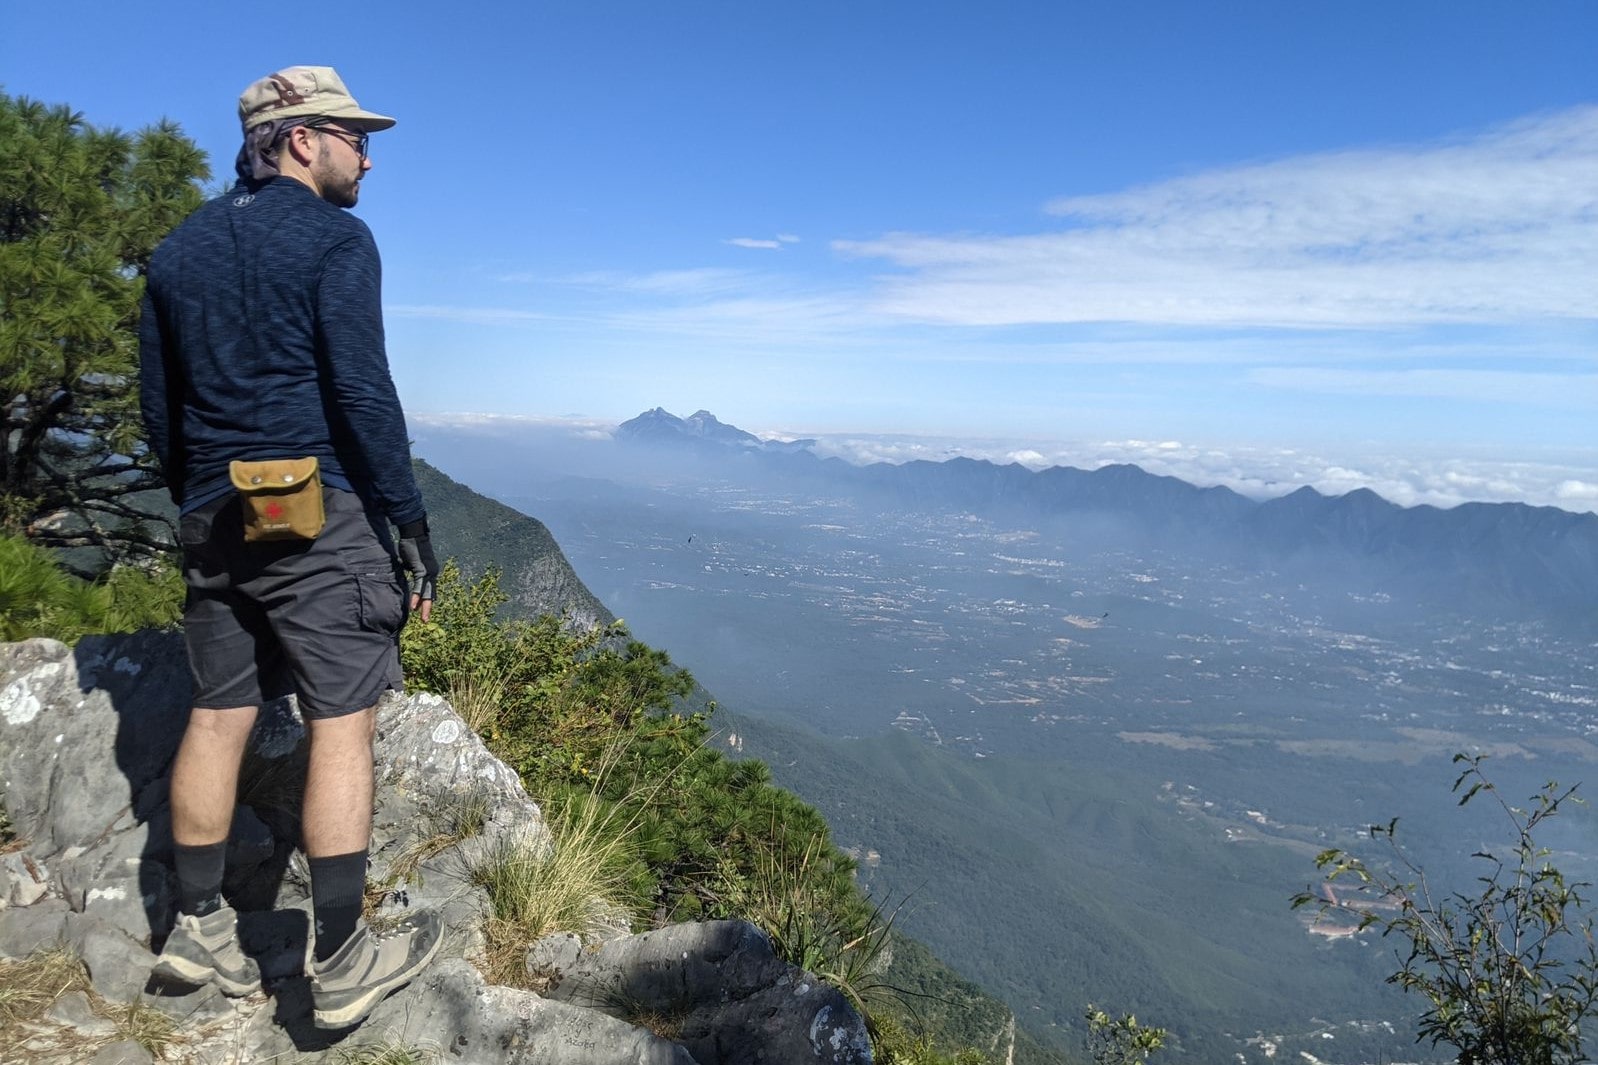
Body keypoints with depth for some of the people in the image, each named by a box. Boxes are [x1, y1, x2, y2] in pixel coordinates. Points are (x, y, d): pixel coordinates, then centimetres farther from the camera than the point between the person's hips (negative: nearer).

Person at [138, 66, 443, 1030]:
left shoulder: (180, 249, 16)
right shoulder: (334, 238, -6)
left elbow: (159, 405, 16)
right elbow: (361, 391, -14)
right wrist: (412, 524, -11)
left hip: (217, 518, 7)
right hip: (321, 513, -7)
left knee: (219, 713, 14)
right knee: (341, 722, -4)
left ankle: (198, 926, 23)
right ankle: (342, 961, 1)